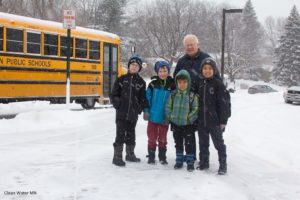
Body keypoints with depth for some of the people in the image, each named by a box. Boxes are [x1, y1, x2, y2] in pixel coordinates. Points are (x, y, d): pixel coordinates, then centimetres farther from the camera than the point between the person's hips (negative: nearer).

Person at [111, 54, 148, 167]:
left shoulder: (141, 82, 7)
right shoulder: (121, 79, 3)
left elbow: (143, 98, 8)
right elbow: (114, 94, 4)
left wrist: (141, 108, -4)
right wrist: (117, 104, -8)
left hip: (133, 113, 2)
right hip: (121, 112, -2)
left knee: (131, 134, 13)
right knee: (120, 134, -5)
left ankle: (130, 154, 28)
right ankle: (117, 156, 1)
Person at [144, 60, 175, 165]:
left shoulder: (172, 85, -5)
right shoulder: (152, 84, -4)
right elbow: (147, 98, 0)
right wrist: (146, 111, -4)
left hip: (164, 118, 0)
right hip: (153, 116, 0)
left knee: (162, 139, 13)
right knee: (152, 137, 9)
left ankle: (162, 157, 24)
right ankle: (151, 157, 20)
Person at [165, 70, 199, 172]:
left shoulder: (192, 96, -8)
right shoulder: (173, 95, 0)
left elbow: (195, 109, -7)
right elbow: (168, 107, 6)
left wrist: (189, 118, -15)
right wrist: (170, 117, -4)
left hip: (188, 125, -3)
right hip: (176, 124, 3)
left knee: (189, 143, 2)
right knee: (178, 143, 14)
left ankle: (190, 162, 12)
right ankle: (179, 160, 25)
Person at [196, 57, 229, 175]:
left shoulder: (218, 84, -10)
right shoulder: (200, 84, 7)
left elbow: (223, 103, -11)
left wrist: (223, 120, -13)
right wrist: (196, 117, 12)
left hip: (214, 121, -5)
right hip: (201, 121, 5)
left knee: (219, 143, 4)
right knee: (203, 143, 15)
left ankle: (223, 165, 12)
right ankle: (204, 162, 28)